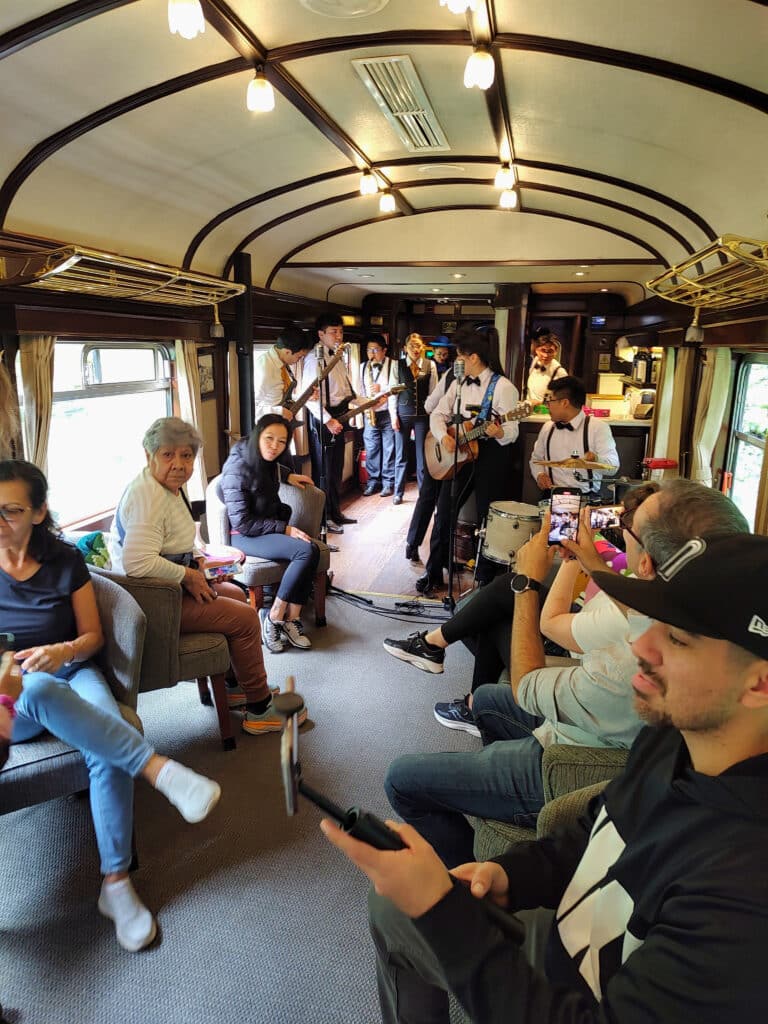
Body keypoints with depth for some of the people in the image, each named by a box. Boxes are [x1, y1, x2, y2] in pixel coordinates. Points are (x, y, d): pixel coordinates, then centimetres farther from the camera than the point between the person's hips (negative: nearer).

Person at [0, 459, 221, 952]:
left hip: (72, 673, 1)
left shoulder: (65, 561, 1)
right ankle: (160, 769, -38)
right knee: (42, 690, -39)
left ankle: (116, 882, -18)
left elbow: (92, 636, 4)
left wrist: (63, 651, -18)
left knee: (109, 751, -30)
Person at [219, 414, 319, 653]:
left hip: (270, 526, 8)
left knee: (311, 551, -23)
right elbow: (242, 523, -19)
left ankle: (292, 619, -16)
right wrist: (285, 529, -19)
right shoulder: (237, 470, -19)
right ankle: (273, 617, -16)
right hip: (244, 536, -8)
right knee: (307, 550, -29)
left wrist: (288, 475, 16)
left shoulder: (266, 461, 4)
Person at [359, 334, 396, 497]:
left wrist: (382, 388, -19)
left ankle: (388, 482, 10)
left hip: (388, 413, -4)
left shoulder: (393, 365, -3)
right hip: (369, 414, 4)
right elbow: (361, 390, 17)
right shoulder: (363, 367, 13)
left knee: (389, 450, 1)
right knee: (371, 450, 6)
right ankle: (373, 481, 17)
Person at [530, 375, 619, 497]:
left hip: (588, 497, -2)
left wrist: (596, 459, -31)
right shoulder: (547, 428, 12)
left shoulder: (598, 427, -2)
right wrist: (539, 474, 3)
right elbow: (536, 459, 24)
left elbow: (613, 467, -10)